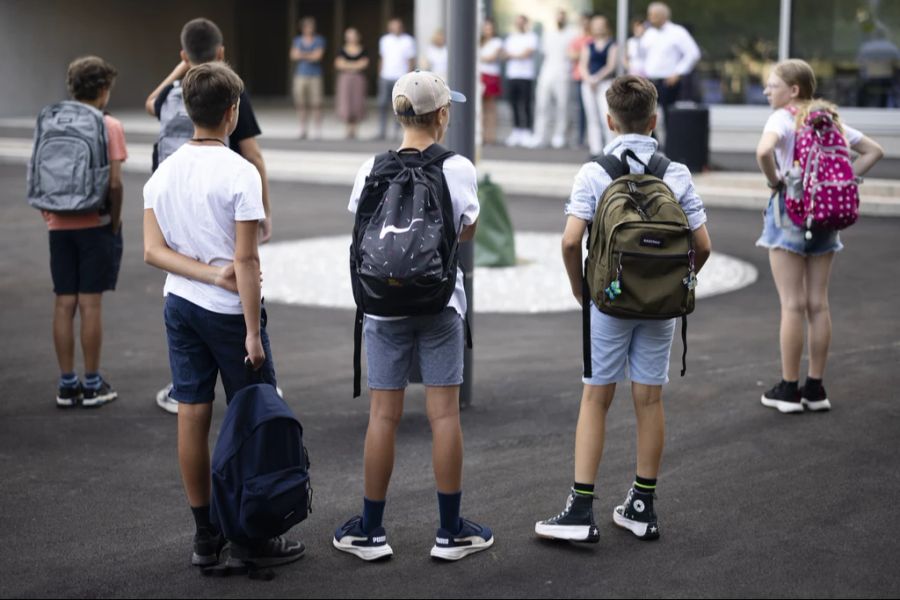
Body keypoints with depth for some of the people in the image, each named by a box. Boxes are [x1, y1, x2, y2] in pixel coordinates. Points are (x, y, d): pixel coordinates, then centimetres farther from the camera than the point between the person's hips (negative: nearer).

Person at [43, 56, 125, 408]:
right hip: (95, 224, -4)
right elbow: (114, 183, -13)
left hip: (60, 226, 4)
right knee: (90, 303, 0)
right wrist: (115, 222, -2)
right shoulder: (108, 127, -8)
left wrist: (48, 216, 14)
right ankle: (92, 385, 7)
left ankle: (67, 385, 13)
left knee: (64, 303, 7)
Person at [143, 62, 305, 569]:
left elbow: (153, 250, -1)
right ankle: (251, 536, 8)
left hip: (179, 304, 6)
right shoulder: (240, 173, -16)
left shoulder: (163, 173, 4)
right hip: (229, 310, -6)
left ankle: (206, 536, 17)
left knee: (193, 416, 9)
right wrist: (253, 331, -15)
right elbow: (246, 259, -18)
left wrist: (211, 274, -8)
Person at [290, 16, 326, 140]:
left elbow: (318, 55, -7)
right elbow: (293, 56, 2)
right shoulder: (297, 40, 13)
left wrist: (302, 55, -4)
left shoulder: (319, 40, 5)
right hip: (300, 75, 3)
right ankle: (303, 130, 9)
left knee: (315, 104, -8)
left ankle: (317, 131, -5)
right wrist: (310, 56, -8)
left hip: (315, 75, -3)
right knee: (300, 104, -1)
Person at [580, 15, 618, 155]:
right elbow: (583, 65, 8)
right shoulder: (588, 46, 14)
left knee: (606, 117, -16)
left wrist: (597, 78, -14)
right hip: (588, 84, 4)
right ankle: (595, 150, 7)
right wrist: (588, 78, -10)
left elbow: (611, 65, -5)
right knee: (593, 118, 5)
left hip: (605, 82, -4)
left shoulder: (612, 44, 3)